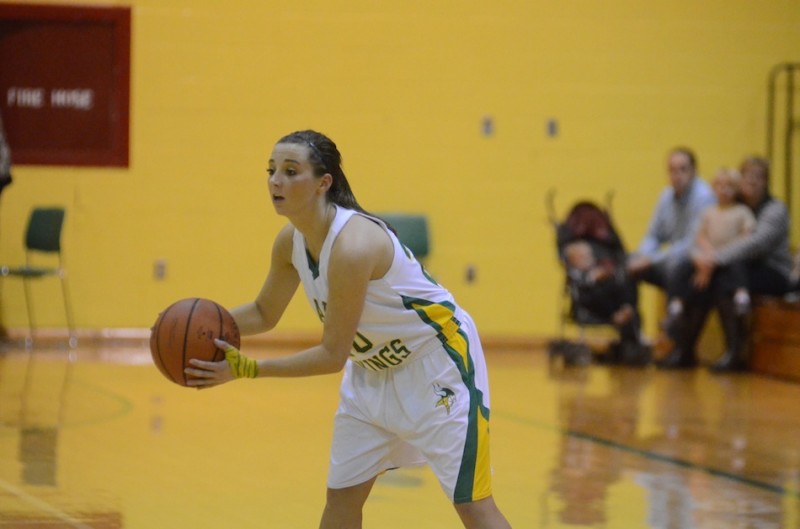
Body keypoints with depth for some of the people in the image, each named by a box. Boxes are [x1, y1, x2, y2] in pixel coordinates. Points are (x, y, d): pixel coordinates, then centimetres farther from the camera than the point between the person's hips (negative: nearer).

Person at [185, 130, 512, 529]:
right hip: (373, 367, 8)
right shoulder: (291, 241, -7)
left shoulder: (353, 245, -32)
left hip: (437, 359, -8)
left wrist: (246, 369, -29)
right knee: (341, 497, 9)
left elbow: (333, 355, -28)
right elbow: (264, 313, 9)